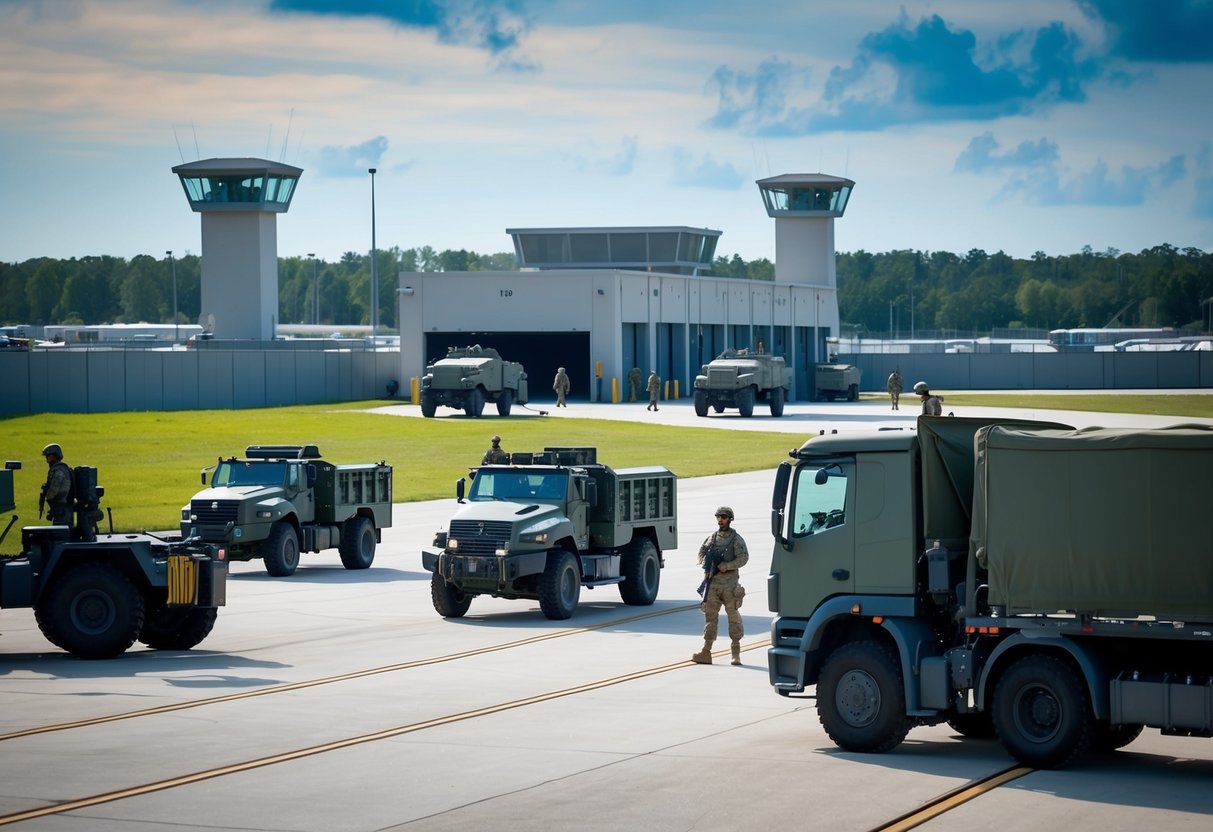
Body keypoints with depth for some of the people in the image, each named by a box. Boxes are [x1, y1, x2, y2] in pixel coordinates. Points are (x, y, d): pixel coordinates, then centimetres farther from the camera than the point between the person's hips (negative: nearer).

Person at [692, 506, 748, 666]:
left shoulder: (736, 539, -2)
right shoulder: (712, 537, 11)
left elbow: (743, 557, -11)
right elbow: (702, 552, 17)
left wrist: (727, 566, -19)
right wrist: (706, 567, 0)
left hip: (729, 582, -4)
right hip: (713, 581, 4)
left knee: (733, 615, 0)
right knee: (710, 615, 1)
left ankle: (736, 652, 5)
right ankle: (706, 651, 0)